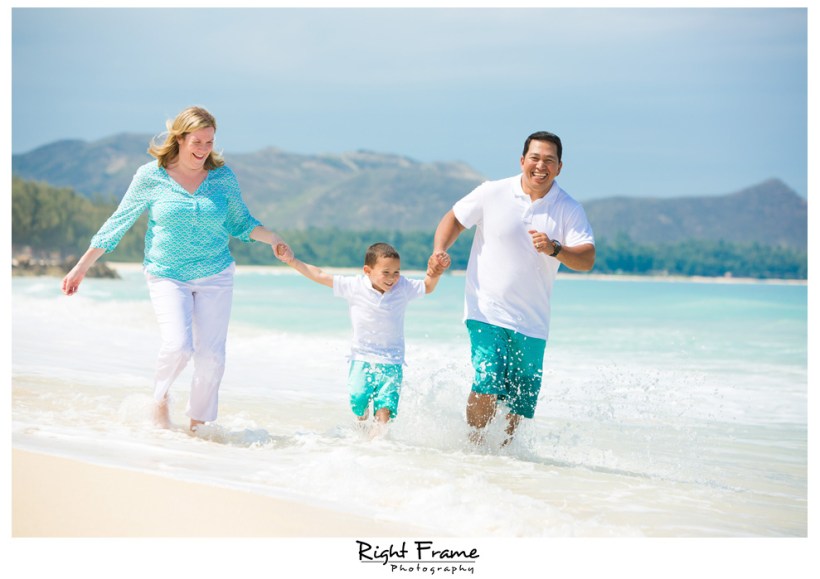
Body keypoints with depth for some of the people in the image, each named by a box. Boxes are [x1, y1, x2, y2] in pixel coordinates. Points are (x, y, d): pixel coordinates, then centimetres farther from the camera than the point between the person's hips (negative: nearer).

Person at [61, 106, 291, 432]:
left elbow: (240, 223, 14)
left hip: (215, 277, 2)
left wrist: (272, 239, -4)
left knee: (211, 356, -2)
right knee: (178, 346, -20)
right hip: (167, 276, -2)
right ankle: (160, 396, 12)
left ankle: (197, 424, 17)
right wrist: (81, 267, 2)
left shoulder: (223, 177, 1)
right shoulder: (151, 176, -5)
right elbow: (118, 223, 2)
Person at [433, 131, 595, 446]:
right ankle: (473, 445, 1)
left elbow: (587, 259, -9)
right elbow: (454, 219, 9)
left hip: (532, 322, 2)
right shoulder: (492, 193, -2)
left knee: (521, 401, 7)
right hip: (486, 311, -2)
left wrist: (554, 249, -28)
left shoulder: (569, 209, -1)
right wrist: (439, 251, -9)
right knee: (488, 384, -19)